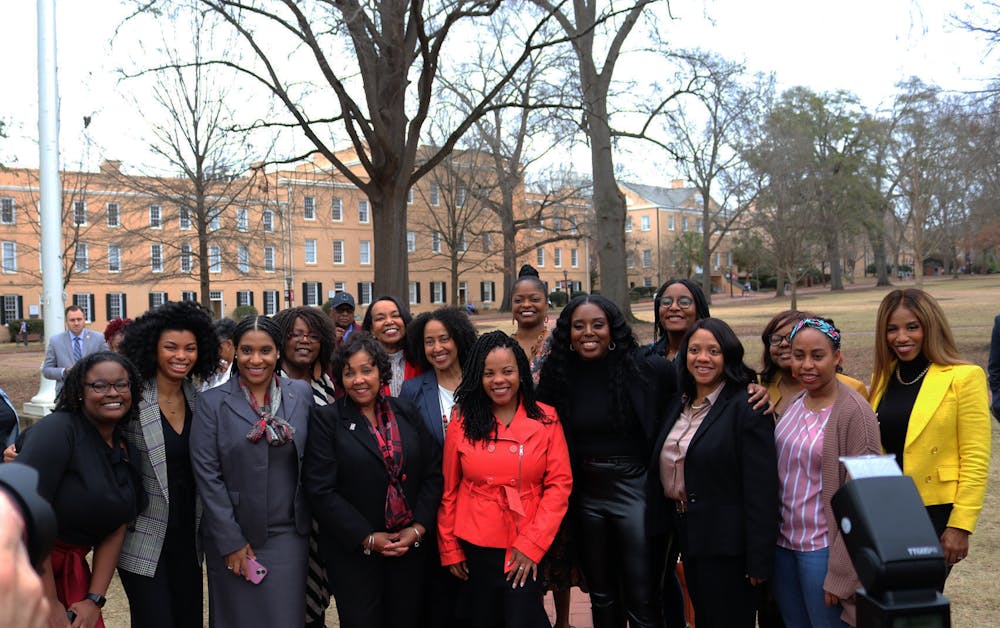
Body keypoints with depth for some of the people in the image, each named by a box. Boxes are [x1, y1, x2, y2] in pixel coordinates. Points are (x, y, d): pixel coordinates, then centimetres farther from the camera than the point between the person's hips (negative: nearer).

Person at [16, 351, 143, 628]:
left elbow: (115, 530, 8)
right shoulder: (56, 430, -16)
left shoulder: (126, 452, 6)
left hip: (68, 570, 6)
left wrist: (95, 600, -2)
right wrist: (50, 602, -18)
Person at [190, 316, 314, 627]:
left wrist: (310, 522, 4)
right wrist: (230, 542, -9)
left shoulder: (301, 394, 2)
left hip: (288, 536, 2)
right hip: (232, 537, -1)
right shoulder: (212, 402, -5)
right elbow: (207, 476, -7)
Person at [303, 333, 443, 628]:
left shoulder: (407, 412, 6)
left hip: (411, 545, 3)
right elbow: (320, 490, -10)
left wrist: (418, 528, -7)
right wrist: (367, 538, -12)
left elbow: (433, 473, 5)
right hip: (354, 552, -3)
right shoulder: (327, 419, -3)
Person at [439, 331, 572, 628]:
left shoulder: (546, 420, -3)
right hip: (474, 549, 1)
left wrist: (532, 544, -12)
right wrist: (449, 549, 3)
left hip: (526, 551, -1)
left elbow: (560, 484, -6)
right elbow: (449, 490, 3)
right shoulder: (462, 424, -2)